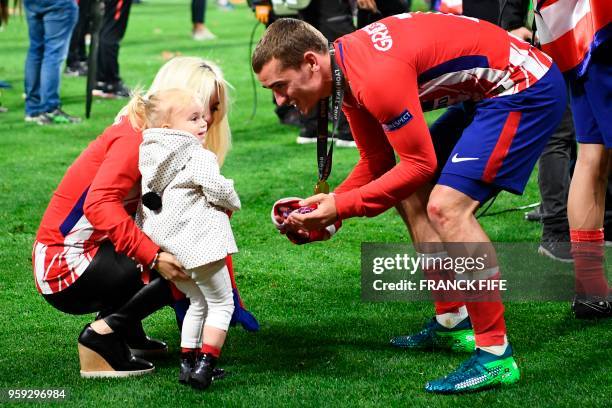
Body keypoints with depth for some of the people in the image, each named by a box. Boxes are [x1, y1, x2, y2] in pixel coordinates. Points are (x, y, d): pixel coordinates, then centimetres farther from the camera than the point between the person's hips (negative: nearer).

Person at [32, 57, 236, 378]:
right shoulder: (136, 135, -16)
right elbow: (99, 204, -30)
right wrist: (153, 256, -36)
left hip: (92, 256, 9)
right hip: (65, 265, -9)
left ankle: (129, 333, 10)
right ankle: (103, 335, -13)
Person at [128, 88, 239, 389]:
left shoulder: (150, 158, 12)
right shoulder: (198, 156, -12)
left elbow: (146, 204, 15)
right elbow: (216, 189, -20)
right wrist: (232, 204, 1)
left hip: (166, 245, 8)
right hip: (198, 242, -8)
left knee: (198, 302, 23)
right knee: (221, 304, 4)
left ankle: (187, 364, 22)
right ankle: (204, 367, -7)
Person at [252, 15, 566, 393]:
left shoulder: (377, 76, -28)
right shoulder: (346, 70, 4)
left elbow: (420, 165, -21)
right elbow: (378, 163, 11)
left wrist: (341, 206, -17)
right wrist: (324, 207, -1)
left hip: (526, 88, -11)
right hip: (487, 92, 11)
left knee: (446, 206, -20)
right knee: (411, 196, 13)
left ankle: (495, 354, -15)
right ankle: (453, 321, 21)